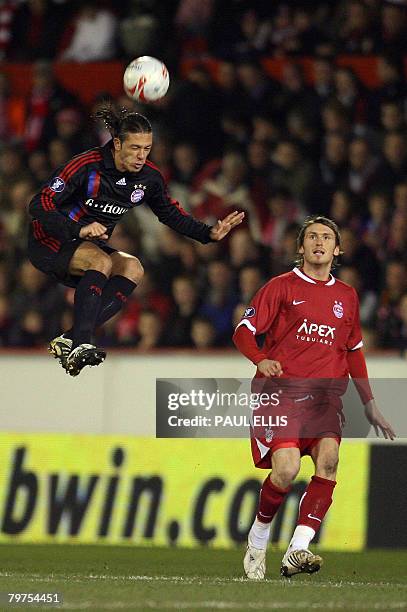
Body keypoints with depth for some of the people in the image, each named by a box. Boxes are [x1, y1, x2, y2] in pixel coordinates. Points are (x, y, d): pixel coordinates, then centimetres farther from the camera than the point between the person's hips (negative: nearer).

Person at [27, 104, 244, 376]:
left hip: (94, 244, 6)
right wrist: (78, 231, -37)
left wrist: (208, 233, -1)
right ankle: (80, 344, -43)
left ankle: (69, 340, -30)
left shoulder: (149, 177, -3)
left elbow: (172, 215, 14)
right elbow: (40, 205, -24)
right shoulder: (87, 166, -21)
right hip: (51, 242, -6)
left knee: (133, 268, -22)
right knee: (102, 261, -33)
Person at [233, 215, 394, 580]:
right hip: (281, 389, -3)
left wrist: (369, 404, 24)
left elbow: (354, 351, 28)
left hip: (326, 395, 3)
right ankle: (258, 537, 7)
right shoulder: (282, 287, 6)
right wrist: (261, 360, -19)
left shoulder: (346, 296, 18)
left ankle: (298, 550, -29)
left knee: (329, 457, -25)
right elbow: (244, 331, 2)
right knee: (286, 468, -22)